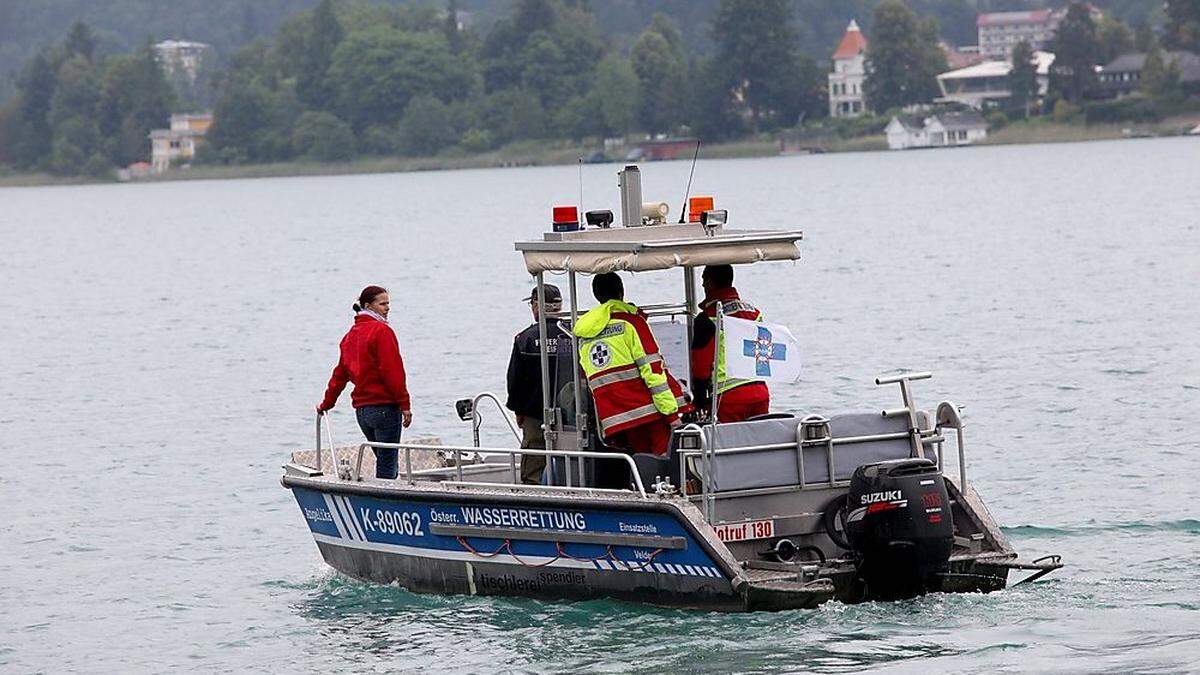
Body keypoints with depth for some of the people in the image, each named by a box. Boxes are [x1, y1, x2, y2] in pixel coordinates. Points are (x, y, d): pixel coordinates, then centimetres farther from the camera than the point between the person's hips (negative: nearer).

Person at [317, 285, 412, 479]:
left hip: (361, 409, 8)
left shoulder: (351, 334, 15)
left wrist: (326, 403, 33)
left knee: (384, 461, 16)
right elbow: (392, 371, -15)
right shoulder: (382, 331, -9)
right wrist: (404, 404, -14)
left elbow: (340, 374, 22)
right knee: (387, 468, -6)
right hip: (384, 407, -8)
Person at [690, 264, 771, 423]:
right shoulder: (754, 312, 12)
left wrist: (700, 400, 1)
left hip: (729, 398, -6)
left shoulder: (707, 319, -9)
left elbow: (701, 364, -7)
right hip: (760, 394, 6)